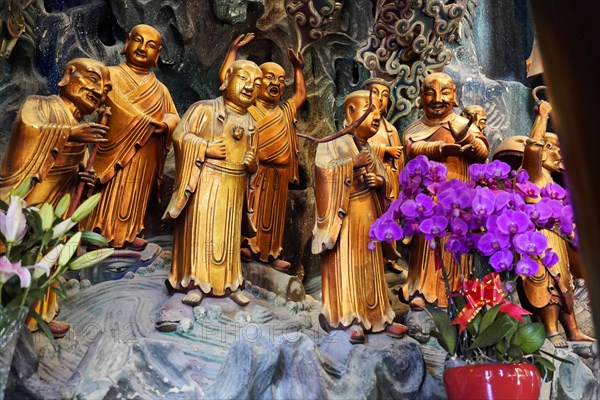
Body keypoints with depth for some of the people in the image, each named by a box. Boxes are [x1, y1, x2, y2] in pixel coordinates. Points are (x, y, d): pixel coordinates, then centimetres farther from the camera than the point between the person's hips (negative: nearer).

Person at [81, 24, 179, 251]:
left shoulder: (160, 89, 17)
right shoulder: (113, 75, 3)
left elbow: (174, 116, 12)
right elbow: (119, 105, -14)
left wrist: (165, 125, -11)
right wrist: (148, 122, -21)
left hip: (145, 157, 5)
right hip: (117, 148, -4)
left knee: (135, 195, 8)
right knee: (114, 191, -5)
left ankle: (126, 234, 15)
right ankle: (105, 234, 0)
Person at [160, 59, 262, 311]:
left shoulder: (249, 124, 14)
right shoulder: (205, 109, -2)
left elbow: (252, 161, 19)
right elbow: (180, 135, -8)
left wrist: (253, 165, -3)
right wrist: (206, 148, -17)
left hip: (234, 187, 5)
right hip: (205, 182, -5)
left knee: (228, 236, 10)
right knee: (200, 229, -3)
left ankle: (228, 283, 18)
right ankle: (197, 283, 5)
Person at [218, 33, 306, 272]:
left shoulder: (286, 111, 16)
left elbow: (301, 94, 34)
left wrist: (298, 68, 30)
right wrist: (234, 49, -2)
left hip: (279, 176, 6)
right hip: (253, 172, -5)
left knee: (273, 215, 10)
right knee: (251, 210, 0)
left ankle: (269, 253, 19)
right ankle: (245, 246, 10)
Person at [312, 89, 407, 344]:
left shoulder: (369, 149, 17)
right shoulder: (333, 143, -3)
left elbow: (385, 178, 16)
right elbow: (323, 169, -17)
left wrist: (379, 181, -6)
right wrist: (353, 163, -17)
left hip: (369, 215, 7)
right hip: (344, 215, -6)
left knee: (370, 267, 8)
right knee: (345, 265, -6)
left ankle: (376, 316, 14)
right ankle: (352, 319, -1)